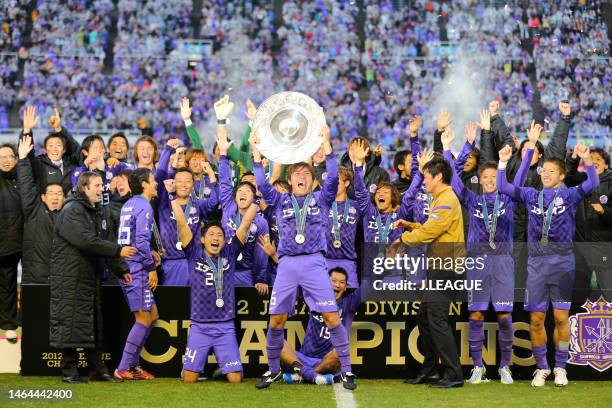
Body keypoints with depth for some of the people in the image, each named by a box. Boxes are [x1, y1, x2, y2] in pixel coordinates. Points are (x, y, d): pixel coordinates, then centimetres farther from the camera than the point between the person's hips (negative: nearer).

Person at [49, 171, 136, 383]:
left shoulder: (95, 213, 17)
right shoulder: (71, 211, -12)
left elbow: (102, 243, 18)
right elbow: (86, 241, -23)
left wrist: (121, 270, 10)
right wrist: (118, 251, -23)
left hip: (91, 276, 9)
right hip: (70, 277, -9)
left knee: (94, 324, 10)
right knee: (71, 322, -5)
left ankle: (97, 369, 15)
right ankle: (69, 371, 0)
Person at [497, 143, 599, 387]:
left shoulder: (569, 195, 4)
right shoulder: (531, 195, 12)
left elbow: (592, 184, -12)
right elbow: (503, 187, 9)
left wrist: (587, 159, -24)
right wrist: (503, 162, 0)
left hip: (562, 261, -2)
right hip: (536, 261, 2)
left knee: (561, 317, -1)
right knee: (536, 318, 2)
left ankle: (560, 367, 10)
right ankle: (541, 368, 13)